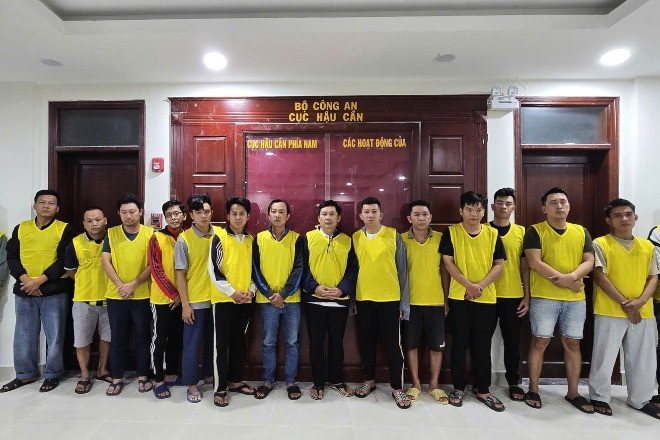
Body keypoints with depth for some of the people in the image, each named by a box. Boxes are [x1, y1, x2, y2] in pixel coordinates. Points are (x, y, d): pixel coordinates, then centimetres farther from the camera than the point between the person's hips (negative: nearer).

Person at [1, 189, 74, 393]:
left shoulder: (64, 229, -2)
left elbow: (65, 260, -9)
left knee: (54, 335, 4)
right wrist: (25, 279, -10)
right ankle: (25, 374, 29)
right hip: (24, 292, 4)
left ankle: (52, 375, 18)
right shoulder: (21, 228, 10)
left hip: (54, 292, -3)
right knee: (24, 335, 13)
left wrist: (39, 281, -15)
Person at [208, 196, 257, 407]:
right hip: (224, 299, -5)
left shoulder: (251, 240, 9)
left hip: (245, 300, 5)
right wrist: (232, 292, -14)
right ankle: (220, 388, 13)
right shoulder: (219, 237, -6)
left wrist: (251, 290, -1)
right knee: (222, 344, 2)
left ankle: (235, 381, 28)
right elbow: (214, 270, -11)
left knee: (239, 342, 14)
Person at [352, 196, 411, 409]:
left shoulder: (394, 236, -3)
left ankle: (397, 388, 19)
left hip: (390, 299, -2)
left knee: (393, 344, 4)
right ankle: (369, 380, 32)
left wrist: (404, 303, -3)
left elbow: (402, 270, -1)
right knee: (366, 343, 13)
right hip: (363, 299, 3)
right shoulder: (355, 238, 4)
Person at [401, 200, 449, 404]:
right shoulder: (402, 240, -3)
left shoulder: (440, 238, -1)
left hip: (436, 301, 1)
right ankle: (416, 384, 26)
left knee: (437, 345, 10)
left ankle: (434, 385, 28)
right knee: (411, 345, 9)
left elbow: (444, 269, 5)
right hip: (410, 302, 0)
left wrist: (448, 298, 4)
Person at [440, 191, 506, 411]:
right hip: (459, 297, -2)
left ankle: (482, 390, 26)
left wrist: (482, 285, -11)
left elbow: (499, 264, 2)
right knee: (459, 344, 7)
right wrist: (469, 285, -15)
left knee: (483, 345, 11)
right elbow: (448, 262, -5)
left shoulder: (492, 234, 4)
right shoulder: (451, 232, -1)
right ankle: (458, 388, 22)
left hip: (486, 298, 2)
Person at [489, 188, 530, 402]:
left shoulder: (521, 232, 6)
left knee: (512, 342, 11)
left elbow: (525, 266, 7)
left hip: (513, 296, 2)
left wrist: (527, 296, 3)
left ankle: (513, 383, 28)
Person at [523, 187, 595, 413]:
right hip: (544, 297, -4)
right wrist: (566, 282, -15)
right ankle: (533, 390, 14)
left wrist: (571, 277, -17)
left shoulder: (582, 231, 11)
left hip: (576, 299, 4)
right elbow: (535, 262, -12)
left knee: (572, 343, 10)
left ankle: (573, 393, 24)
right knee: (540, 342, 1)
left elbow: (589, 262, 3)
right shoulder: (535, 231, -2)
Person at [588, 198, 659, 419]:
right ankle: (599, 397, 18)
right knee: (604, 357, 3)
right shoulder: (600, 244, -5)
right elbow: (600, 277, -10)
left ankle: (641, 399, 31)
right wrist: (624, 303, -14)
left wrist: (640, 301, -11)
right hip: (610, 311, -4)